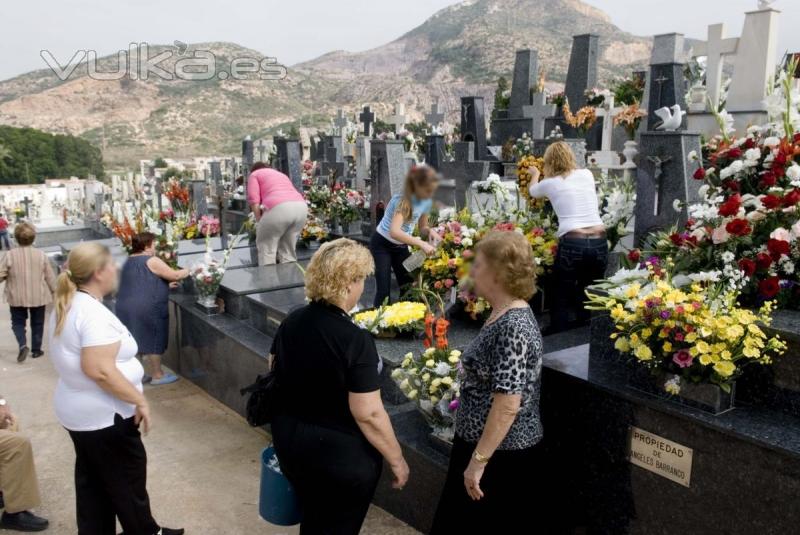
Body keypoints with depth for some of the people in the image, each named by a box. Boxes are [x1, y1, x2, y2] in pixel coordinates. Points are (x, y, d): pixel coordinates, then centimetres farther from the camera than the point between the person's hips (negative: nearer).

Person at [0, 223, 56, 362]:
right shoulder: (41, 255, -9)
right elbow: (50, 277, -2)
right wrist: (54, 292, 13)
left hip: (17, 297, -1)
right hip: (38, 296, 1)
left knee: (18, 322, 16)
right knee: (37, 323, 16)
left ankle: (23, 344, -5)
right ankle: (36, 350, 21)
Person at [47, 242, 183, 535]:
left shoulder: (66, 306, 6)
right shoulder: (94, 313, -26)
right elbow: (99, 370, -33)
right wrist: (139, 400, -24)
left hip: (79, 410, 9)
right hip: (103, 415, -9)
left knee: (92, 480, 19)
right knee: (127, 478, 10)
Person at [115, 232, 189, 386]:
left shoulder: (129, 262, 17)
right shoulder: (152, 261, -11)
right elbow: (175, 275, -8)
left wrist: (166, 284, 30)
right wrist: (190, 271, 9)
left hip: (126, 307, 8)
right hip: (146, 309, -8)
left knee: (136, 342, 14)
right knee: (153, 341, 3)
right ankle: (157, 375, 11)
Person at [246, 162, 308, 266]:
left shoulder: (254, 175, 21)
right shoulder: (281, 174, 40)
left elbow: (254, 200, 5)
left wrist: (260, 221, 10)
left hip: (279, 207, -6)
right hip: (301, 206, 6)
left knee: (266, 248, 8)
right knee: (288, 250, 17)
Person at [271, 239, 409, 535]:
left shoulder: (291, 322, -4)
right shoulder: (355, 340, -26)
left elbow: (277, 377, 9)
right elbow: (368, 415, -24)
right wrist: (397, 460, -11)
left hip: (290, 443, 6)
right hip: (341, 455, -6)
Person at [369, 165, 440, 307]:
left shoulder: (427, 202, -9)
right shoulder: (402, 201, -30)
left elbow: (422, 227, 5)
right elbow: (394, 232, -44)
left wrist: (429, 231, -19)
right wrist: (421, 244, -49)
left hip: (401, 246, 7)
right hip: (382, 244, -6)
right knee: (384, 291, -9)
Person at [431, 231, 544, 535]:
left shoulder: (513, 326, -25)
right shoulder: (503, 316, 6)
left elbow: (509, 405, -28)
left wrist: (478, 461, -22)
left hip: (502, 456, -9)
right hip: (482, 444, 9)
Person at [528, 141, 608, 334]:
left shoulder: (550, 183, 7)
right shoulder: (587, 175, 16)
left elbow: (533, 191, 31)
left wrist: (535, 174, 53)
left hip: (572, 244, -3)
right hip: (599, 243, 3)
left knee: (562, 298, 11)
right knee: (588, 297, 18)